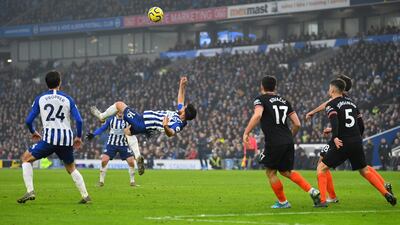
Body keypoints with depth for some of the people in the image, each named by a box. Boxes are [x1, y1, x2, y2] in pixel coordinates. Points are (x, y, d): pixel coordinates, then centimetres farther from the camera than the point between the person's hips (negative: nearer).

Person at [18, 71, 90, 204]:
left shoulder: (40, 99, 7)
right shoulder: (68, 99, 9)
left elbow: (29, 120, 5)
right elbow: (79, 120, 1)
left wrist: (33, 132, 26)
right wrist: (78, 137, 16)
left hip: (49, 138, -3)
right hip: (67, 138, 3)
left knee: (26, 158, 13)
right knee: (71, 168, 24)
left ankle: (30, 192, -2)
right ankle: (85, 196, 16)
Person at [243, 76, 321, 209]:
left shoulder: (261, 99, 1)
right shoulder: (284, 101, 19)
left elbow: (257, 115, -21)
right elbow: (297, 124, 15)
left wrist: (246, 133, -18)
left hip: (274, 142, -6)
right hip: (288, 142, 6)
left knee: (271, 172, 11)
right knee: (286, 171, 19)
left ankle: (282, 202, 15)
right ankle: (312, 191, 6)